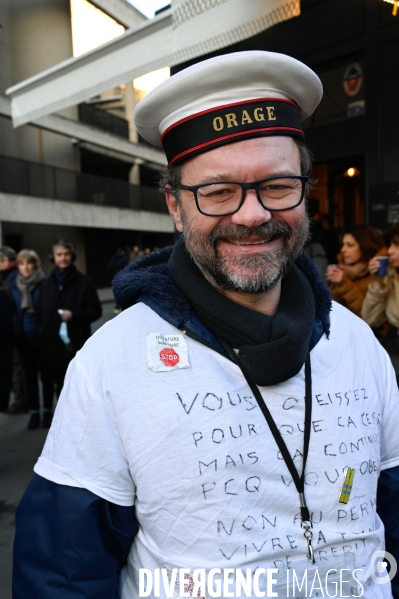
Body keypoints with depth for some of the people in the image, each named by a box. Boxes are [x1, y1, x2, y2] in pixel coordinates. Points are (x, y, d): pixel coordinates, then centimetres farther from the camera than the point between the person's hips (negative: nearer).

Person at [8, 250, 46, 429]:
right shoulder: (13, 286, 4)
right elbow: (12, 312, 7)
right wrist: (14, 334, 1)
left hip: (42, 337, -3)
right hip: (23, 338, 4)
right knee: (30, 375, 11)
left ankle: (47, 410, 20)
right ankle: (34, 412, 21)